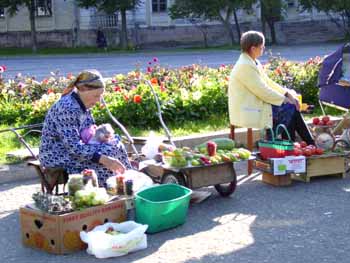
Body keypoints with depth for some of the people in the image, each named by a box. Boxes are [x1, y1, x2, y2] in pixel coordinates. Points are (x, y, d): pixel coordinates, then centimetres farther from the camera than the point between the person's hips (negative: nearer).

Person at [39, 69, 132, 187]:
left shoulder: (83, 106, 4)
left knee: (116, 146, -1)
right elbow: (73, 147, -29)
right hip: (57, 158, -9)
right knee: (111, 151, -18)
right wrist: (103, 159, -36)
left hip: (70, 151, 9)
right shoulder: (67, 108, -25)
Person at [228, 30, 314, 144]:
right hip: (248, 112, -9)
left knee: (293, 107, 1)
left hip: (256, 105, 9)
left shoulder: (254, 63, 10)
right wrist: (285, 99, -10)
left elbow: (268, 83, 13)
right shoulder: (245, 66, -20)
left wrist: (288, 94, 1)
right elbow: (263, 91, -20)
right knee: (291, 109, -10)